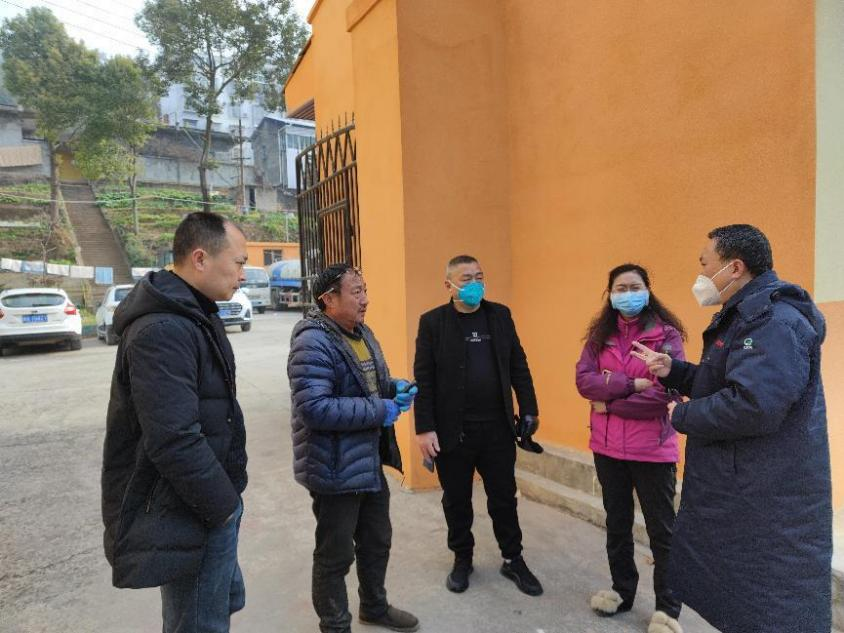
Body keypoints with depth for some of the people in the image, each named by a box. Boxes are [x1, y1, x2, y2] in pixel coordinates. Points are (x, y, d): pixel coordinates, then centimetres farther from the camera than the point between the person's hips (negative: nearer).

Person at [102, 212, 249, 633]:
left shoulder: (192, 315, 9)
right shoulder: (163, 332, -25)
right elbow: (174, 442, -30)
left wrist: (226, 495, 14)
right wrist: (225, 505, -17)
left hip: (207, 505, 10)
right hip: (188, 518, -10)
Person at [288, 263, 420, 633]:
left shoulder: (362, 333, 7)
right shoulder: (313, 343, -23)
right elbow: (314, 408, -32)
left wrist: (394, 389, -2)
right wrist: (380, 410, -26)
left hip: (370, 461, 9)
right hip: (335, 468, -9)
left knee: (377, 542, 24)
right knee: (336, 555, 11)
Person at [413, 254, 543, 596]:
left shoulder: (500, 315, 4)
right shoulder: (432, 321, -6)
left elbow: (518, 365, 7)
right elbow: (423, 379, -8)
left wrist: (529, 410, 3)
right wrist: (425, 428, -11)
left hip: (498, 428, 2)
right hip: (452, 430, -2)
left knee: (504, 497, 14)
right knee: (456, 501, 14)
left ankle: (513, 559, 33)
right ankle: (462, 559, 34)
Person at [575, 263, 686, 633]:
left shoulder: (667, 335, -8)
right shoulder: (600, 335, 4)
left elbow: (665, 393, -18)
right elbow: (583, 381, -9)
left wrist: (609, 402, -13)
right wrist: (632, 384, -20)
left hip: (652, 448, -4)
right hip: (607, 447, 4)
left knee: (661, 531, 10)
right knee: (617, 524, 19)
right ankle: (622, 590, 38)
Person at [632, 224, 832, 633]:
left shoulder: (773, 320, -22)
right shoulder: (747, 316, 13)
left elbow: (752, 406, -34)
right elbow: (722, 383, 21)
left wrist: (682, 416, -18)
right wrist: (672, 371, 6)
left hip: (767, 504, -11)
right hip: (738, 491, 11)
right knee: (732, 595, 23)